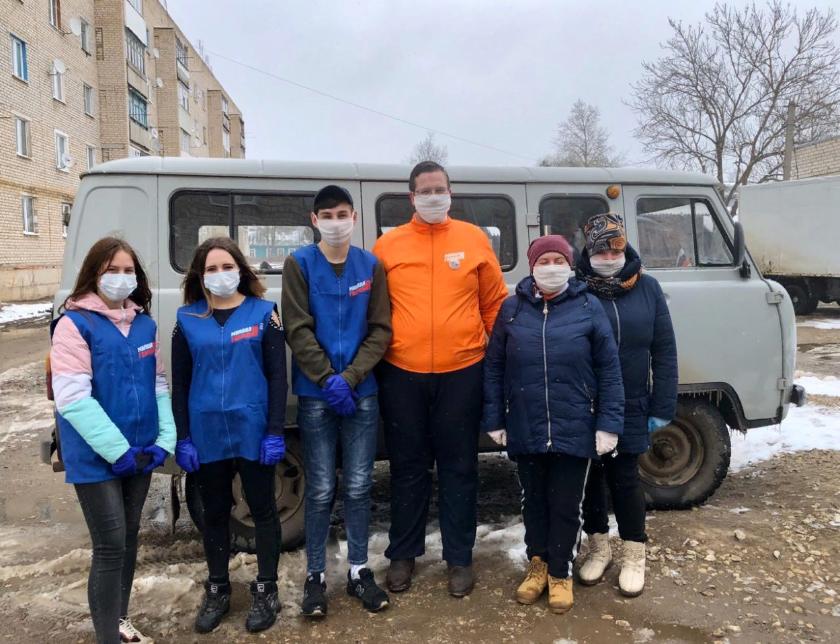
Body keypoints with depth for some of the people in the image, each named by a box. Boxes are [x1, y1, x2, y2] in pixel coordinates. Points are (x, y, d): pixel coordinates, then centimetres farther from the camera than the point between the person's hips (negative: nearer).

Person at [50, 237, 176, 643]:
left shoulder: (145, 323, 7)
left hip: (139, 453, 6)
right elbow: (72, 397, -18)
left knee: (129, 539, 17)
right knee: (110, 547, -2)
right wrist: (118, 450, -19)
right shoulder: (75, 323, -12)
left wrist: (165, 440, -3)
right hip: (96, 458, -6)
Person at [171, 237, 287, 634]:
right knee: (214, 513, 16)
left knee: (262, 509, 9)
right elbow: (179, 384, 6)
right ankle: (217, 590, 33)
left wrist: (275, 432, -9)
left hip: (253, 430, -2)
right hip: (206, 433, 2)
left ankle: (265, 590, 26)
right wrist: (182, 438, 1)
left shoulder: (263, 312, -2)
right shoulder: (187, 319, 4)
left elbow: (277, 376, -3)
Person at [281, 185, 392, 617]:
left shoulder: (371, 266, 5)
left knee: (359, 485, 9)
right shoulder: (299, 264, -1)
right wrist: (327, 379, -13)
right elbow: (298, 330, -6)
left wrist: (349, 377, -11)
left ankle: (358, 570, 24)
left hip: (362, 393, 2)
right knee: (321, 489, 4)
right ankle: (315, 574, 20)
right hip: (316, 394, -2)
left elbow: (380, 330, 0)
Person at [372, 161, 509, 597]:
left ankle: (460, 558, 25)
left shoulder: (474, 239, 4)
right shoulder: (388, 245, 3)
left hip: (462, 373, 0)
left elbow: (495, 303, 7)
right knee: (408, 468, 12)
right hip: (402, 375, 0)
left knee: (459, 468, 10)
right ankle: (402, 555, 29)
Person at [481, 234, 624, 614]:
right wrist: (493, 419, 1)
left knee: (566, 505, 9)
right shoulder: (512, 308, 2)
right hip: (525, 429, 2)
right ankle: (537, 565, 37)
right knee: (534, 500, 17)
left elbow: (609, 369, -3)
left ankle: (560, 573, 30)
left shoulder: (588, 307, -3)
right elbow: (493, 367, 4)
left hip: (574, 429, -2)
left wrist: (609, 423, -8)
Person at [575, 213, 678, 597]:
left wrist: (662, 407, -2)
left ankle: (634, 555, 26)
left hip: (631, 409, 0)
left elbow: (664, 350, 2)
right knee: (589, 477, 11)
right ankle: (598, 547, 31)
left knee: (624, 478, 7)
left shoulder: (647, 288, 0)